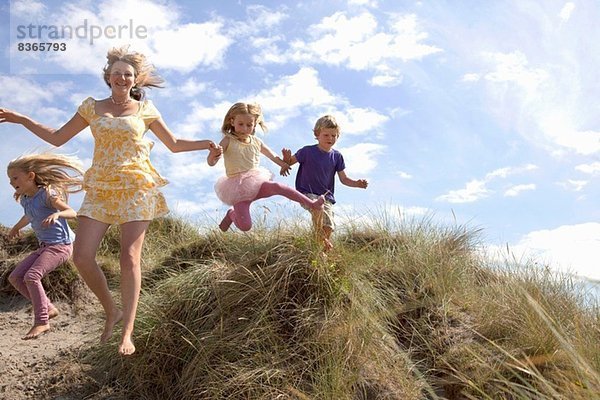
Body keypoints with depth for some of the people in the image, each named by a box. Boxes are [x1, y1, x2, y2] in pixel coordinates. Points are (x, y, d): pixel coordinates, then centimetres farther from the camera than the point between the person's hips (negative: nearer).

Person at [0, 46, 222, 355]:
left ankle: (127, 332, -3)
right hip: (100, 189, 3)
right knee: (81, 256, -8)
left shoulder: (145, 110, 9)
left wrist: (205, 144, 3)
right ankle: (112, 311, 14)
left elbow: (174, 144, 16)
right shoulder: (92, 107, 13)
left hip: (136, 187, -2)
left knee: (129, 257, -10)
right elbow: (57, 138, 17)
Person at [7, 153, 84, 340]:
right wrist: (16, 227, 50)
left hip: (61, 244, -9)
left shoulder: (46, 194, -15)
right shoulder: (24, 200, 9)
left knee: (31, 276, -24)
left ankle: (41, 322, -15)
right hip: (45, 247, 9)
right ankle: (48, 308, 9)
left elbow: (72, 212, -23)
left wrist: (57, 214, -43)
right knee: (15, 278, 5)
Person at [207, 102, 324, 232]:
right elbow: (211, 162, -13)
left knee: (277, 186, -29)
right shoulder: (228, 141, -5)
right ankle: (231, 214, 21)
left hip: (256, 183, 3)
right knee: (245, 226, -13)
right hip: (238, 188, -3)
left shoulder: (256, 142, 7)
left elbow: (273, 156, 24)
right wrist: (214, 154, -34)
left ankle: (311, 203, -26)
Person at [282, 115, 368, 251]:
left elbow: (344, 179, 10)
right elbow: (289, 163, 1)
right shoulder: (307, 151, -6)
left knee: (329, 227, -9)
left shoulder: (337, 156, 5)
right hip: (307, 193, -4)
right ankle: (320, 239, -20)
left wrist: (357, 183, -8)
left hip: (326, 196, 4)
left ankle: (325, 249, 15)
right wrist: (286, 158, -23)